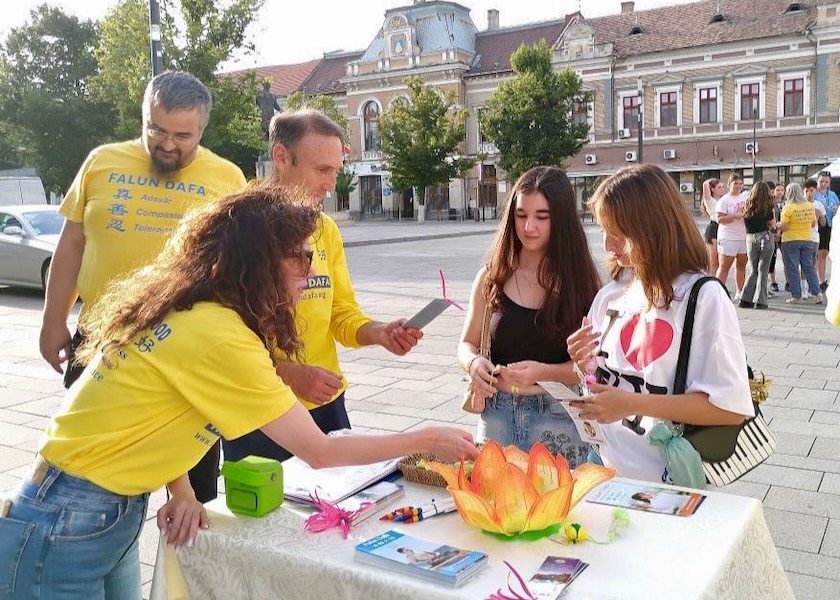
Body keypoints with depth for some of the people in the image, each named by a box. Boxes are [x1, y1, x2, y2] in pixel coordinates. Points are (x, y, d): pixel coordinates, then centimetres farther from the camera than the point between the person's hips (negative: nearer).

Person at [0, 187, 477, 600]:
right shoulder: (218, 336, -27)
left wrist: (183, 494, -9)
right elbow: (319, 452, -21)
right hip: (66, 529, -8)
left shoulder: (193, 311, 1)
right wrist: (427, 441, -11)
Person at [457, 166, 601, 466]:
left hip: (557, 417, -2)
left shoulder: (580, 282, -4)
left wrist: (543, 372, -22)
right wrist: (474, 362, -12)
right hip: (498, 412, 2)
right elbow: (467, 343, 9)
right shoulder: (491, 279, 3)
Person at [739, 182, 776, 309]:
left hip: (750, 238, 3)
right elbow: (772, 224, 6)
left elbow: (745, 223, 9)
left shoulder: (747, 206, 4)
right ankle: (760, 301, 0)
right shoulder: (766, 208, -4)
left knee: (753, 271, 15)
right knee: (762, 271, 1)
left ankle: (746, 299, 10)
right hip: (765, 237, -3)